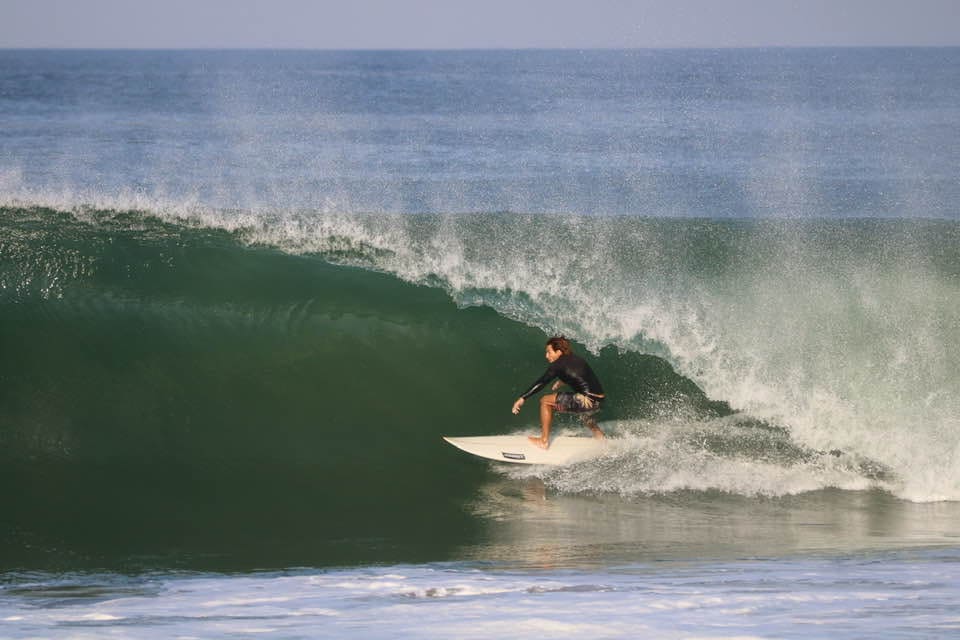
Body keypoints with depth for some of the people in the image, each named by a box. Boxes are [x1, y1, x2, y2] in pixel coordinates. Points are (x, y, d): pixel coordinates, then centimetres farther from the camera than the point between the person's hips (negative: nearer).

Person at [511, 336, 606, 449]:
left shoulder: (559, 364, -6)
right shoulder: (577, 359, 17)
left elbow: (541, 383, -11)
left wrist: (522, 398, -11)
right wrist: (562, 381, 37)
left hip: (587, 401, -9)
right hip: (599, 402, 9)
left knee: (545, 401, 2)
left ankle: (544, 441, 6)